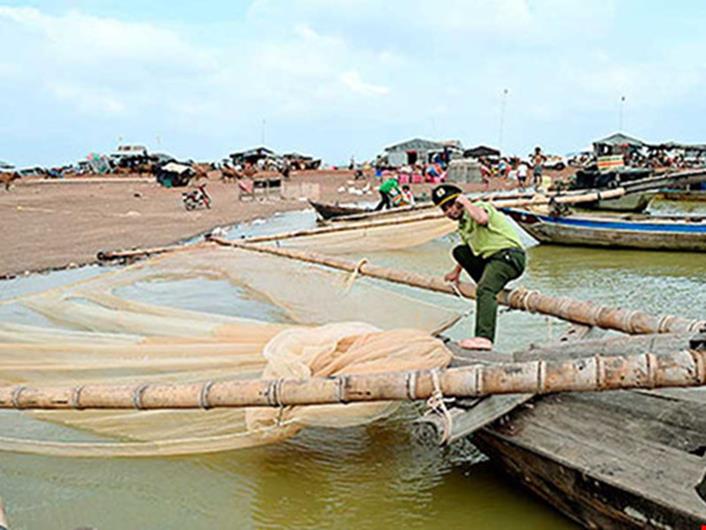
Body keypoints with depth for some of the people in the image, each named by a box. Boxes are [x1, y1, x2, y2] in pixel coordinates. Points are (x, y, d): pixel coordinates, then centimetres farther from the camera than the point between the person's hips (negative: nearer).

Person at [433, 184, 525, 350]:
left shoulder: (479, 206, -7)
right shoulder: (463, 224, 19)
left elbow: (482, 219, -33)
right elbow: (470, 249, 35)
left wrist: (466, 202, -18)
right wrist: (457, 271, 43)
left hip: (509, 256, -10)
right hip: (491, 257, 10)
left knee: (484, 290, -28)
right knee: (459, 251, 13)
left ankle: (484, 338, -41)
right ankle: (492, 287, 8)